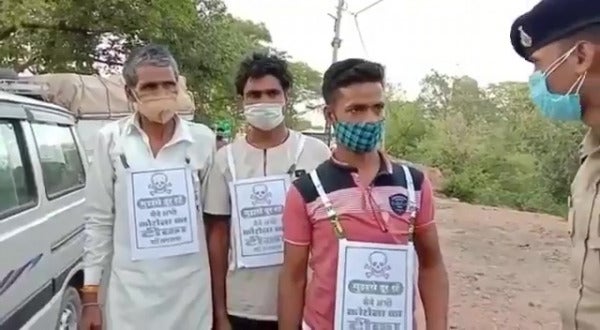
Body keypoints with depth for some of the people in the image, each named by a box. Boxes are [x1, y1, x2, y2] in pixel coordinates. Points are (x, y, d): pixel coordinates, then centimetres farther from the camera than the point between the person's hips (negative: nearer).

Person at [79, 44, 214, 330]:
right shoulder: (110, 139, -3)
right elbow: (99, 220, 1)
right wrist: (90, 294, 0)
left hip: (190, 291, 1)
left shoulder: (203, 139, -1)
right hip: (131, 294, 0)